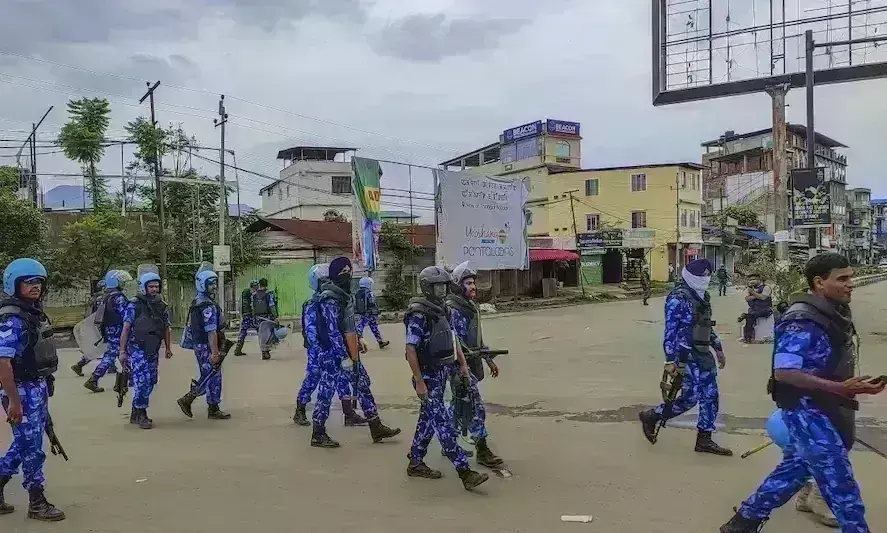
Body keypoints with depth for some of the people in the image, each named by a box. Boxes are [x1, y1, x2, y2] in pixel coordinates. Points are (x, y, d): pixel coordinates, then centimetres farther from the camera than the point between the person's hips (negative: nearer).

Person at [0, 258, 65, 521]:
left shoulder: (35, 313, 9)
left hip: (39, 388, 9)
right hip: (23, 391, -9)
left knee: (24, 444, 18)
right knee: (32, 448, 2)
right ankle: (37, 503, 14)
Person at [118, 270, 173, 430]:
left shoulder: (162, 306, 9)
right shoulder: (134, 305, -7)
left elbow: (167, 328, 16)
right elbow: (126, 329, -8)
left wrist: (168, 348, 11)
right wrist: (123, 351, -10)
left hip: (153, 351, 6)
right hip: (137, 349, -6)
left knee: (150, 382, 9)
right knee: (142, 381, -13)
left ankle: (135, 413, 23)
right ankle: (141, 415, -4)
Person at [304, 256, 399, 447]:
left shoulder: (343, 295, 10)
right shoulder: (330, 300, -20)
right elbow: (332, 331, -23)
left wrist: (357, 339, 22)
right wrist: (344, 356, -23)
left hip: (347, 351, 10)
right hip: (332, 353, -10)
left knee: (363, 384, 10)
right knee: (326, 390, 0)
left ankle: (376, 428, 16)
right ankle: (318, 435, 11)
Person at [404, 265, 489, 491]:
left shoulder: (441, 310, 10)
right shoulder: (418, 315, -17)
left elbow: (452, 339, 18)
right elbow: (410, 349, -20)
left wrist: (462, 364, 9)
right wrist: (419, 382, -21)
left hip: (442, 373, 9)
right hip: (428, 377, -9)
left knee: (428, 419, 17)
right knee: (444, 425, -9)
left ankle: (415, 463, 30)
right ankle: (465, 472, -11)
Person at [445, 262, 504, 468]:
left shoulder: (471, 306, 13)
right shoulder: (453, 309, -17)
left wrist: (489, 359, 21)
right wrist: (462, 367, -26)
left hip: (472, 364, 9)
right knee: (476, 408, -7)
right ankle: (482, 451, -1)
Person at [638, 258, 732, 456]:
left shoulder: (703, 296, 12)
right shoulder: (677, 299, -15)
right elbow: (670, 331, -17)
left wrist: (718, 348, 23)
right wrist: (670, 360, -20)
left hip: (704, 354, 9)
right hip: (686, 355, -9)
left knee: (711, 396, 7)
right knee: (690, 398, -7)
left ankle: (704, 440, 16)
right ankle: (651, 417, 12)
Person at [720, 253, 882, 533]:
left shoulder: (834, 313, 9)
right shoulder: (803, 320, -22)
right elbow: (784, 372, -26)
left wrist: (852, 385, 12)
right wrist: (840, 388, -30)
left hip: (826, 409, 10)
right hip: (807, 409, -10)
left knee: (795, 468, 19)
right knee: (840, 482, -2)